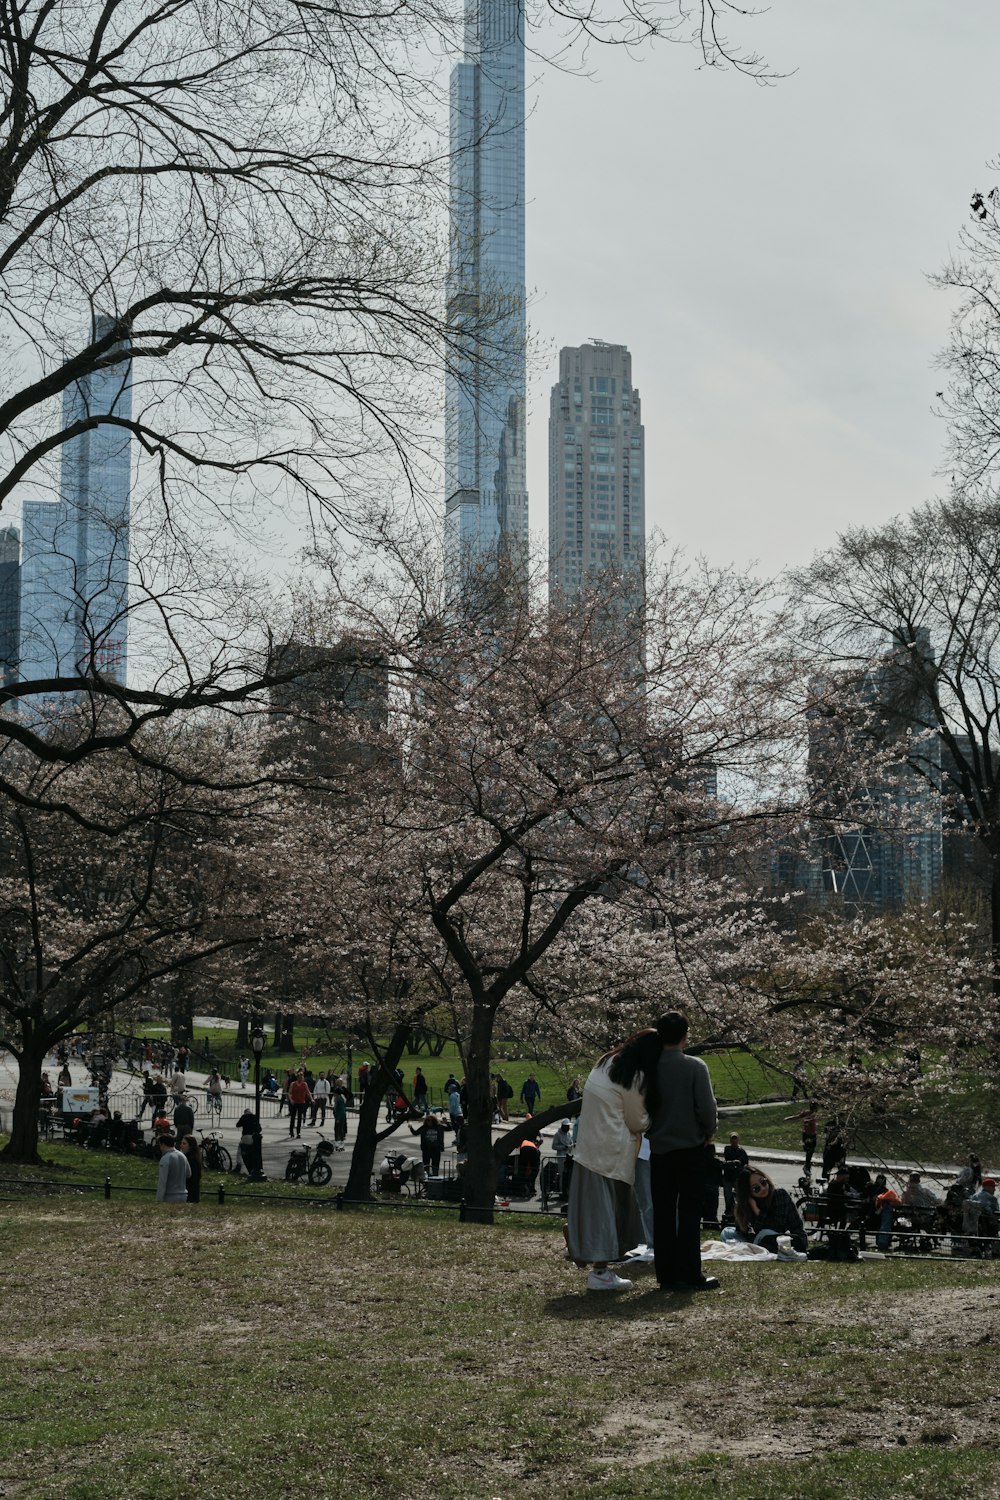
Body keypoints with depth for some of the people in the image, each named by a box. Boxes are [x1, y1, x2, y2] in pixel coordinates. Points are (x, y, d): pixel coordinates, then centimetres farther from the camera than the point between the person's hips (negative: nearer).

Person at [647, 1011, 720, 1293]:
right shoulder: (695, 1067, -12)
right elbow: (707, 1107, -15)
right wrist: (709, 1131, 3)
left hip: (660, 1151, 3)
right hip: (691, 1149, -3)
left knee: (662, 1214, 8)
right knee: (689, 1214, 2)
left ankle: (666, 1276, 10)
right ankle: (688, 1276, 2)